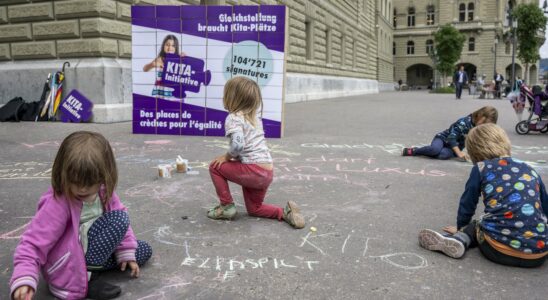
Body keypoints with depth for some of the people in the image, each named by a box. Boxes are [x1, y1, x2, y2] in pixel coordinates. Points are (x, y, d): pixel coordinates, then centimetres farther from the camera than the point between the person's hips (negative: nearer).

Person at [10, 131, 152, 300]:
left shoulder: (104, 193, -5)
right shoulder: (57, 204, -25)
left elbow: (121, 225, 6)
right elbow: (33, 243, -25)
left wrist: (126, 252, 1)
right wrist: (23, 280, -37)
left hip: (90, 248, 8)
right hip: (64, 268, -8)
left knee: (143, 251, 9)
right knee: (119, 218, -23)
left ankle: (87, 267, 2)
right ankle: (85, 277, -19)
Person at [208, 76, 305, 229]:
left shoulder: (233, 118, -8)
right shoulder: (254, 118, 19)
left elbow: (238, 145, -24)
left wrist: (226, 156, -7)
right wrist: (233, 157, 16)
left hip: (253, 170, -9)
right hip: (268, 173, 9)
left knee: (215, 166, 10)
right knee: (254, 209, 25)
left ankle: (227, 205, 11)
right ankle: (285, 212, 6)